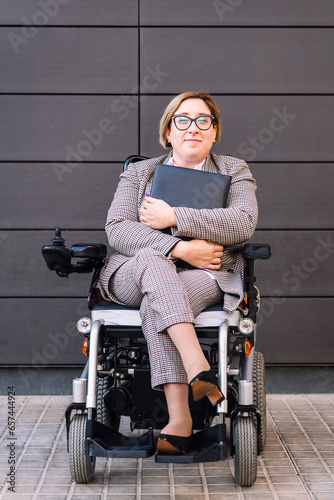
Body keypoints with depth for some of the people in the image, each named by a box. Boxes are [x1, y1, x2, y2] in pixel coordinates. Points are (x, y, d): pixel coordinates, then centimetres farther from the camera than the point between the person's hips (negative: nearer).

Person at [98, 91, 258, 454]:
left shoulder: (234, 171, 14)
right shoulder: (138, 172, 16)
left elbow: (243, 223, -8)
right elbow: (116, 230, -2)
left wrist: (172, 217, -13)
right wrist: (180, 248, -17)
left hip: (206, 277, -1)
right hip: (134, 277, 1)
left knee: (154, 304, -33)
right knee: (151, 255, -35)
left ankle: (178, 421, -40)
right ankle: (198, 369, -49)